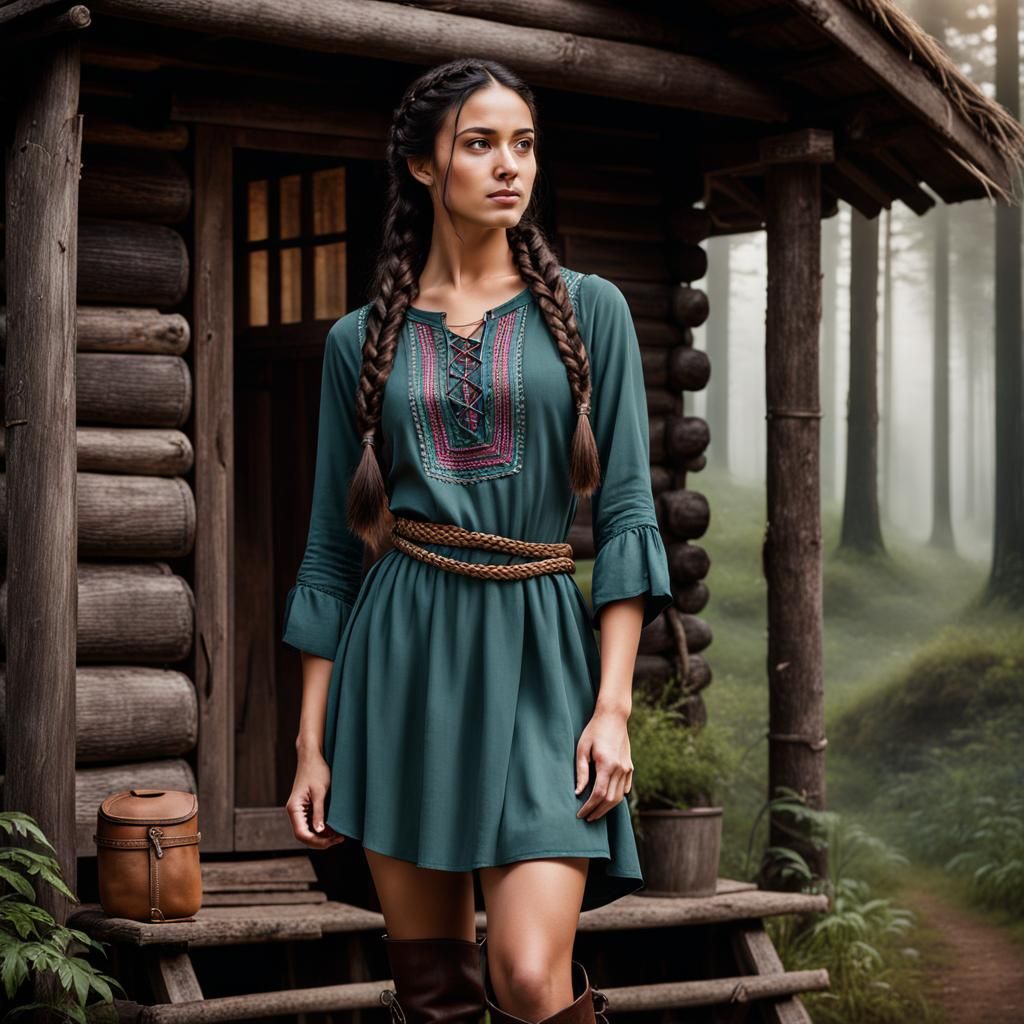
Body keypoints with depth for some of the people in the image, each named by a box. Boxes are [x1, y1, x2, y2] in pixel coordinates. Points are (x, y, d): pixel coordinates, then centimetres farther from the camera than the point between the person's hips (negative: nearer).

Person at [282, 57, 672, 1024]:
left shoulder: (587, 310, 5)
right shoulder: (361, 341, 8)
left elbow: (626, 510, 0)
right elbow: (332, 546, 9)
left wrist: (612, 703, -10)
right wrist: (312, 742, 5)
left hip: (539, 651, -1)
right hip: (402, 651, 2)